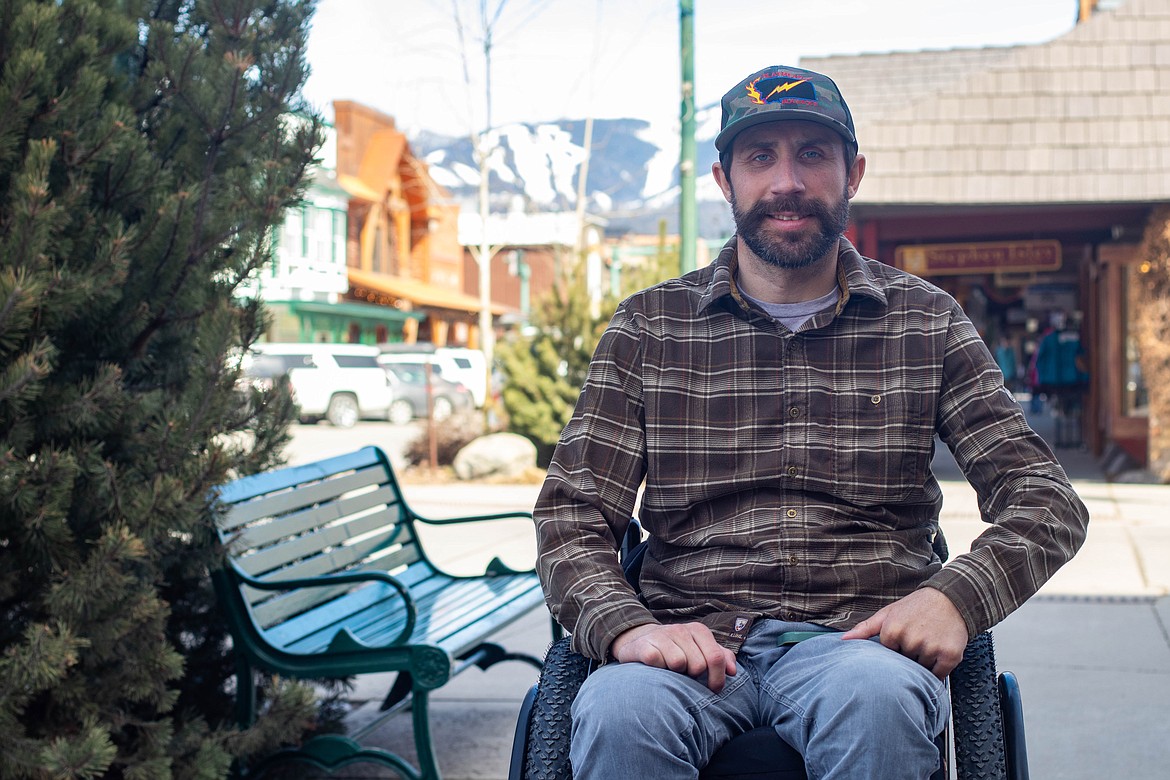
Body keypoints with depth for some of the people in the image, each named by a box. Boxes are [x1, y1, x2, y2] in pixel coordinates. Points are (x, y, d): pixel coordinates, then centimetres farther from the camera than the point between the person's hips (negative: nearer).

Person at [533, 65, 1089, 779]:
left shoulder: (927, 322, 12)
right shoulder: (648, 326, 10)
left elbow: (1046, 497, 9)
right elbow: (572, 516, 6)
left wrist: (956, 595, -13)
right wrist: (628, 626, -16)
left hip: (858, 639, 1)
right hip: (696, 639, 0)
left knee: (876, 695, -36)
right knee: (620, 709, -35)